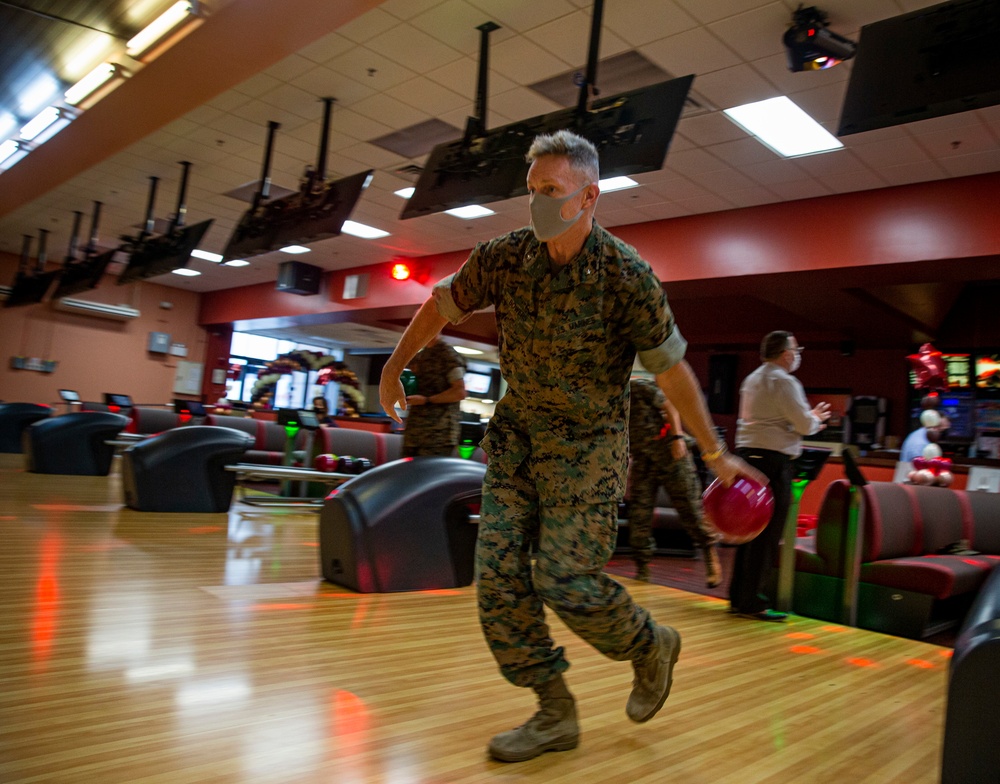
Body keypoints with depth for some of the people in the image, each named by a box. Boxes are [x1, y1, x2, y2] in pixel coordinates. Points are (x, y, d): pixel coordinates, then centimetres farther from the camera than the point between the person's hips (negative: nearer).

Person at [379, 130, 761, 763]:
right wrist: (394, 369, 18)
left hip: (589, 445, -5)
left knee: (567, 579, -9)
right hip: (516, 434, 5)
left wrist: (716, 454, -6)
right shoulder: (504, 258, -5)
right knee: (499, 575, 0)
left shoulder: (627, 275, -17)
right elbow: (442, 305, 11)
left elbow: (672, 370, -11)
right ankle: (555, 714, 17)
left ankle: (653, 647, 24)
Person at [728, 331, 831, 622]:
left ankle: (738, 597, 18)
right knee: (767, 534, -4)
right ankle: (753, 602, -1)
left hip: (747, 453, 9)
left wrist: (808, 419, 24)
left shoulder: (751, 380, 18)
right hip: (773, 458, -9)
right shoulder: (784, 381, -9)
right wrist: (816, 419, 11)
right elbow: (805, 425, -11)